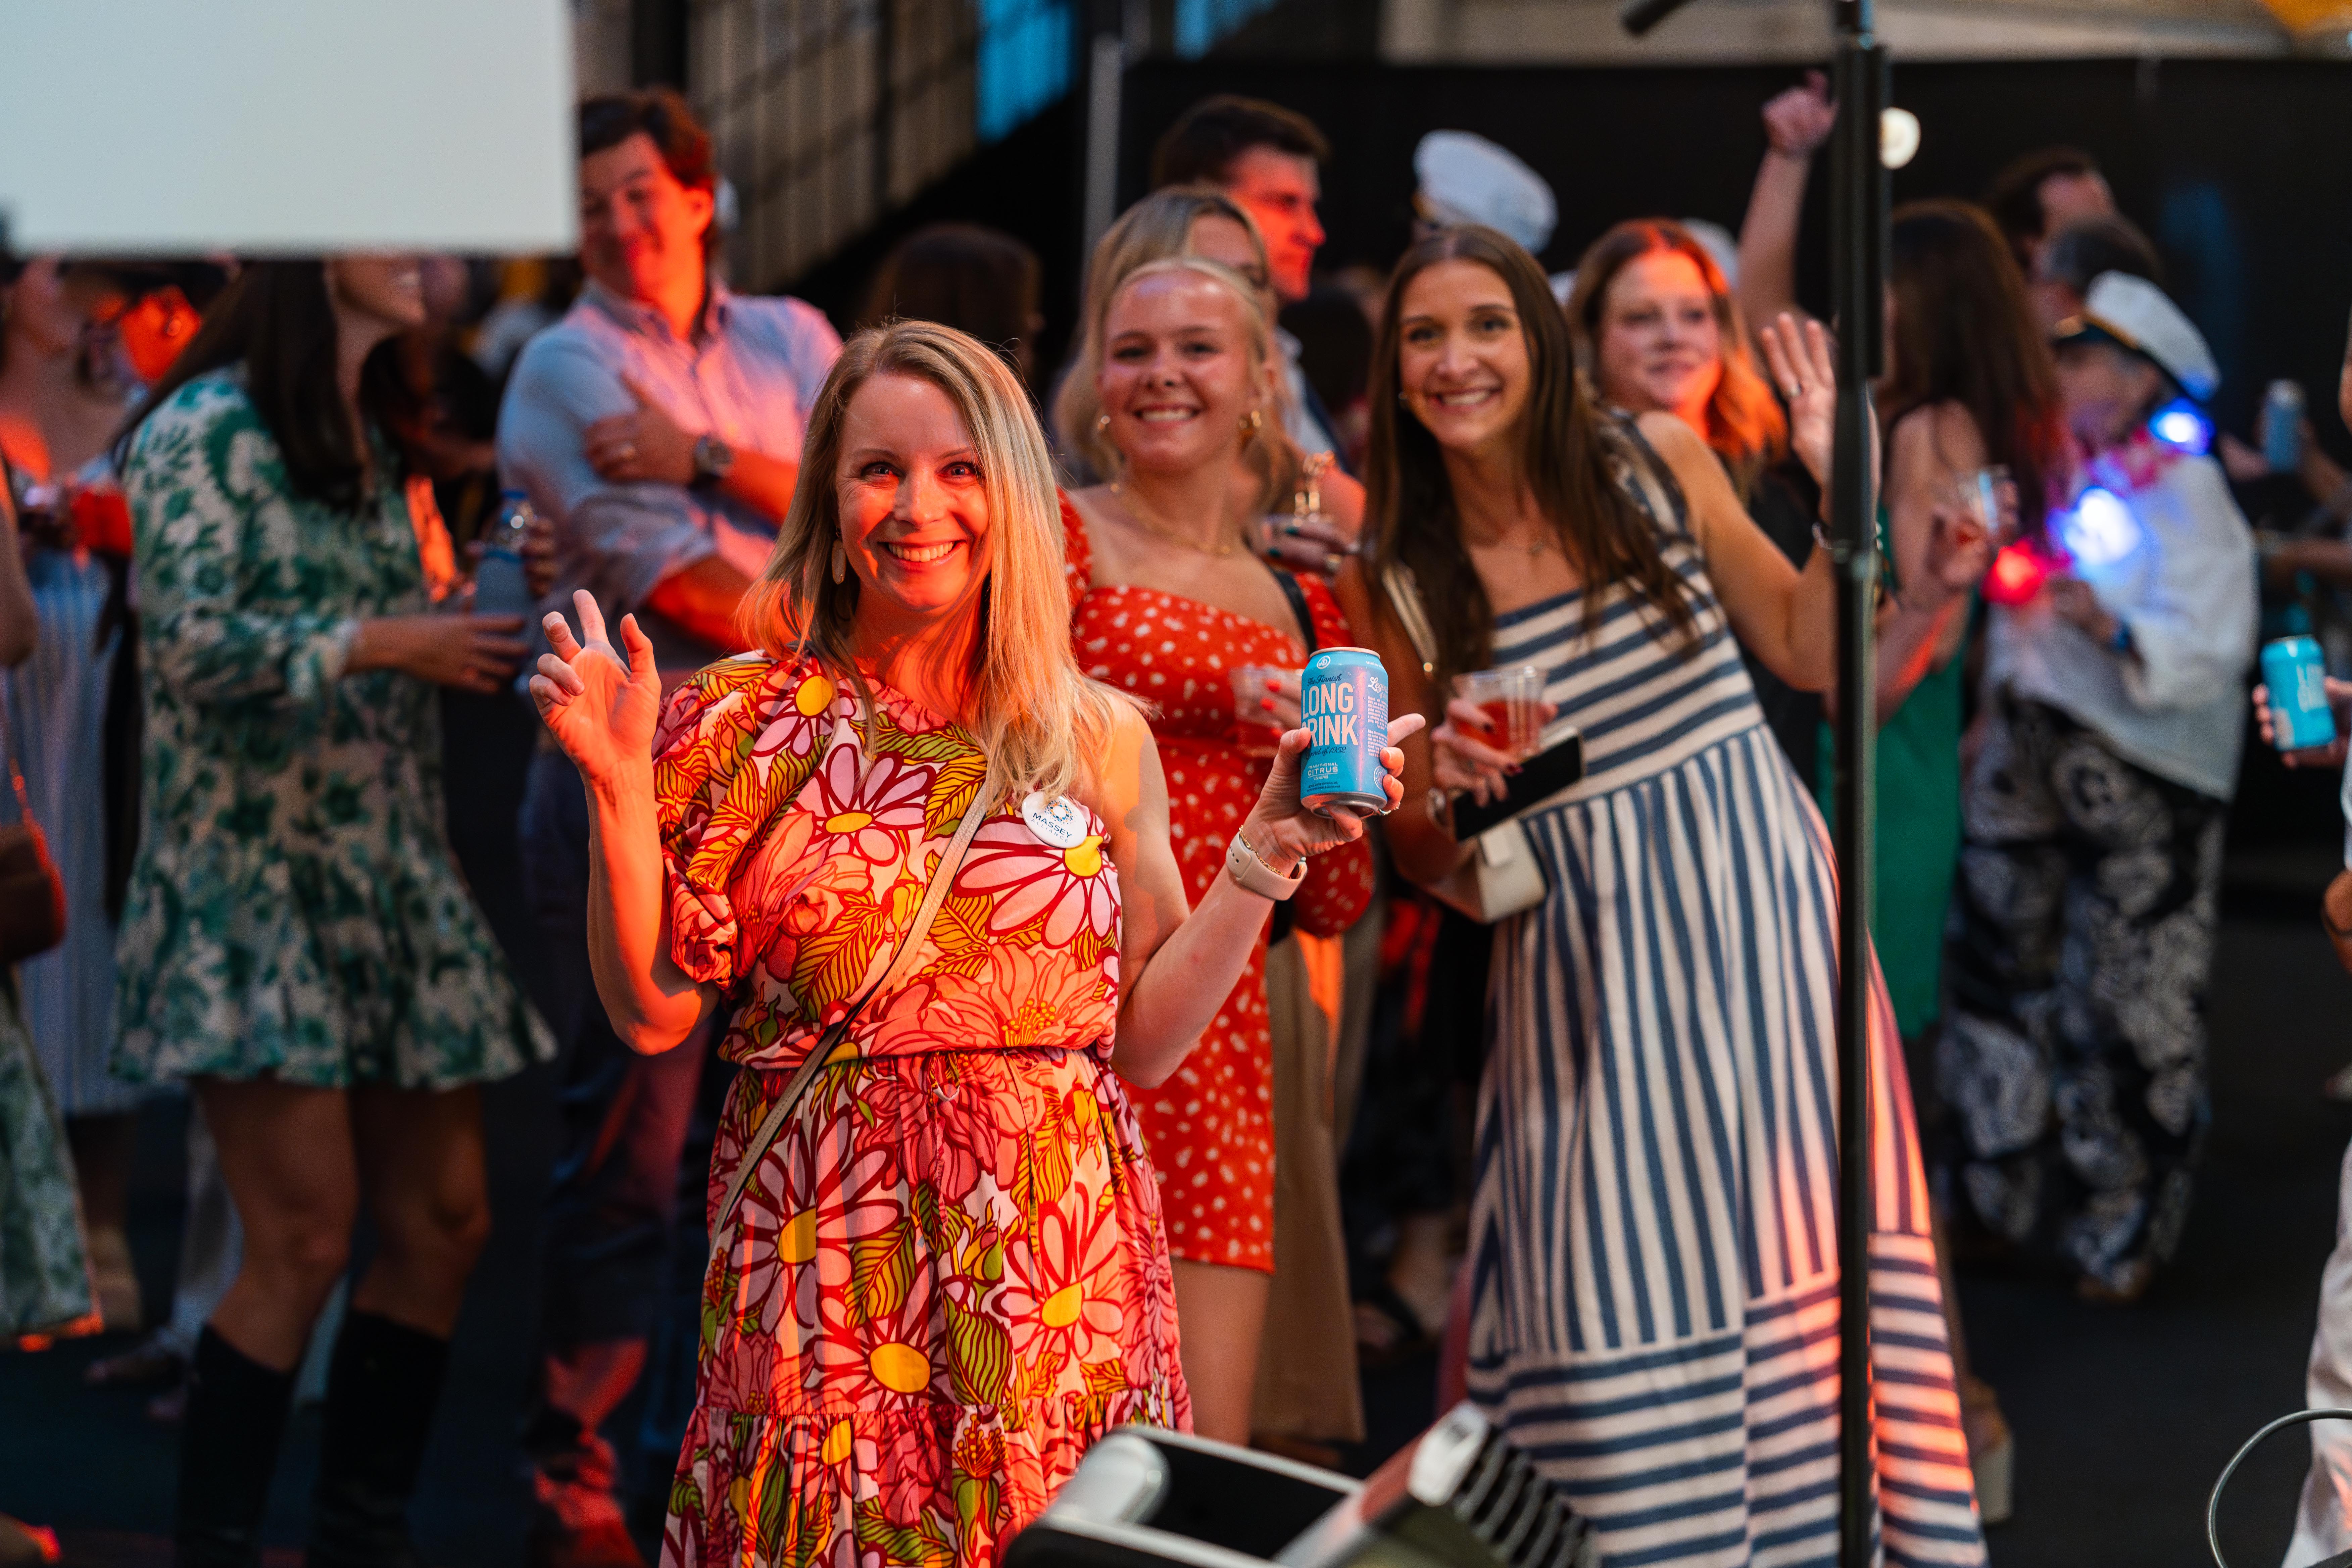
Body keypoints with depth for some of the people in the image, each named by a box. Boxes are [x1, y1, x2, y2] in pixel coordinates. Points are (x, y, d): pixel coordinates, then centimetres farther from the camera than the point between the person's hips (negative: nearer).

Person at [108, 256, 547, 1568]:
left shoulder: (372, 445, 17)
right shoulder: (209, 428, -7)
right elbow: (191, 642, -16)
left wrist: (508, 602, 5)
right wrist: (393, 645, -17)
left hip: (392, 872, 8)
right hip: (256, 879, -8)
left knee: (444, 1222, 4)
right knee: (308, 1237, -13)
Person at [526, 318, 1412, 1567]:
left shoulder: (1101, 742, 6)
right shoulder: (743, 726, 1)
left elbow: (1143, 1041, 6)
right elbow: (652, 1012, -3)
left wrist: (1267, 851, 0)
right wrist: (620, 788, -11)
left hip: (1058, 1264, 2)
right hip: (829, 1265, -2)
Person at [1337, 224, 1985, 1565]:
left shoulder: (1658, 461, 2)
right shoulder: (1400, 583, 1)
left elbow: (1809, 653, 9)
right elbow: (1426, 867, 7)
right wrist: (1438, 802, -15)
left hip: (1757, 899, 0)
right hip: (1586, 952, 0)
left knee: (1794, 1243, -3)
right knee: (1618, 1288, -5)